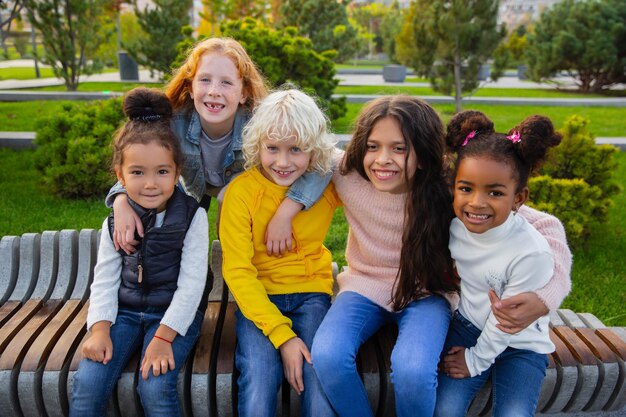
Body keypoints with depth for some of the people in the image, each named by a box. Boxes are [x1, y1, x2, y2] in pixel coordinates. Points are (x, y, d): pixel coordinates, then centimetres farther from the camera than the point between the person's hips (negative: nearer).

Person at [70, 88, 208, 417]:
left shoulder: (192, 217, -10)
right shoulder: (115, 221, 2)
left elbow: (191, 284, -13)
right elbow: (105, 280, 4)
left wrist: (164, 336, -20)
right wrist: (100, 328, -11)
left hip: (174, 314, -3)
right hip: (125, 311, 4)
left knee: (155, 386, -24)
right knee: (87, 382, -16)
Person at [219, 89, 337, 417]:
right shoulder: (242, 190, -12)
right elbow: (237, 270, -12)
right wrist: (282, 334, -20)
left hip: (311, 293, 1)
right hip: (256, 295, -1)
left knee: (321, 386, -21)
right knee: (258, 388, -22)